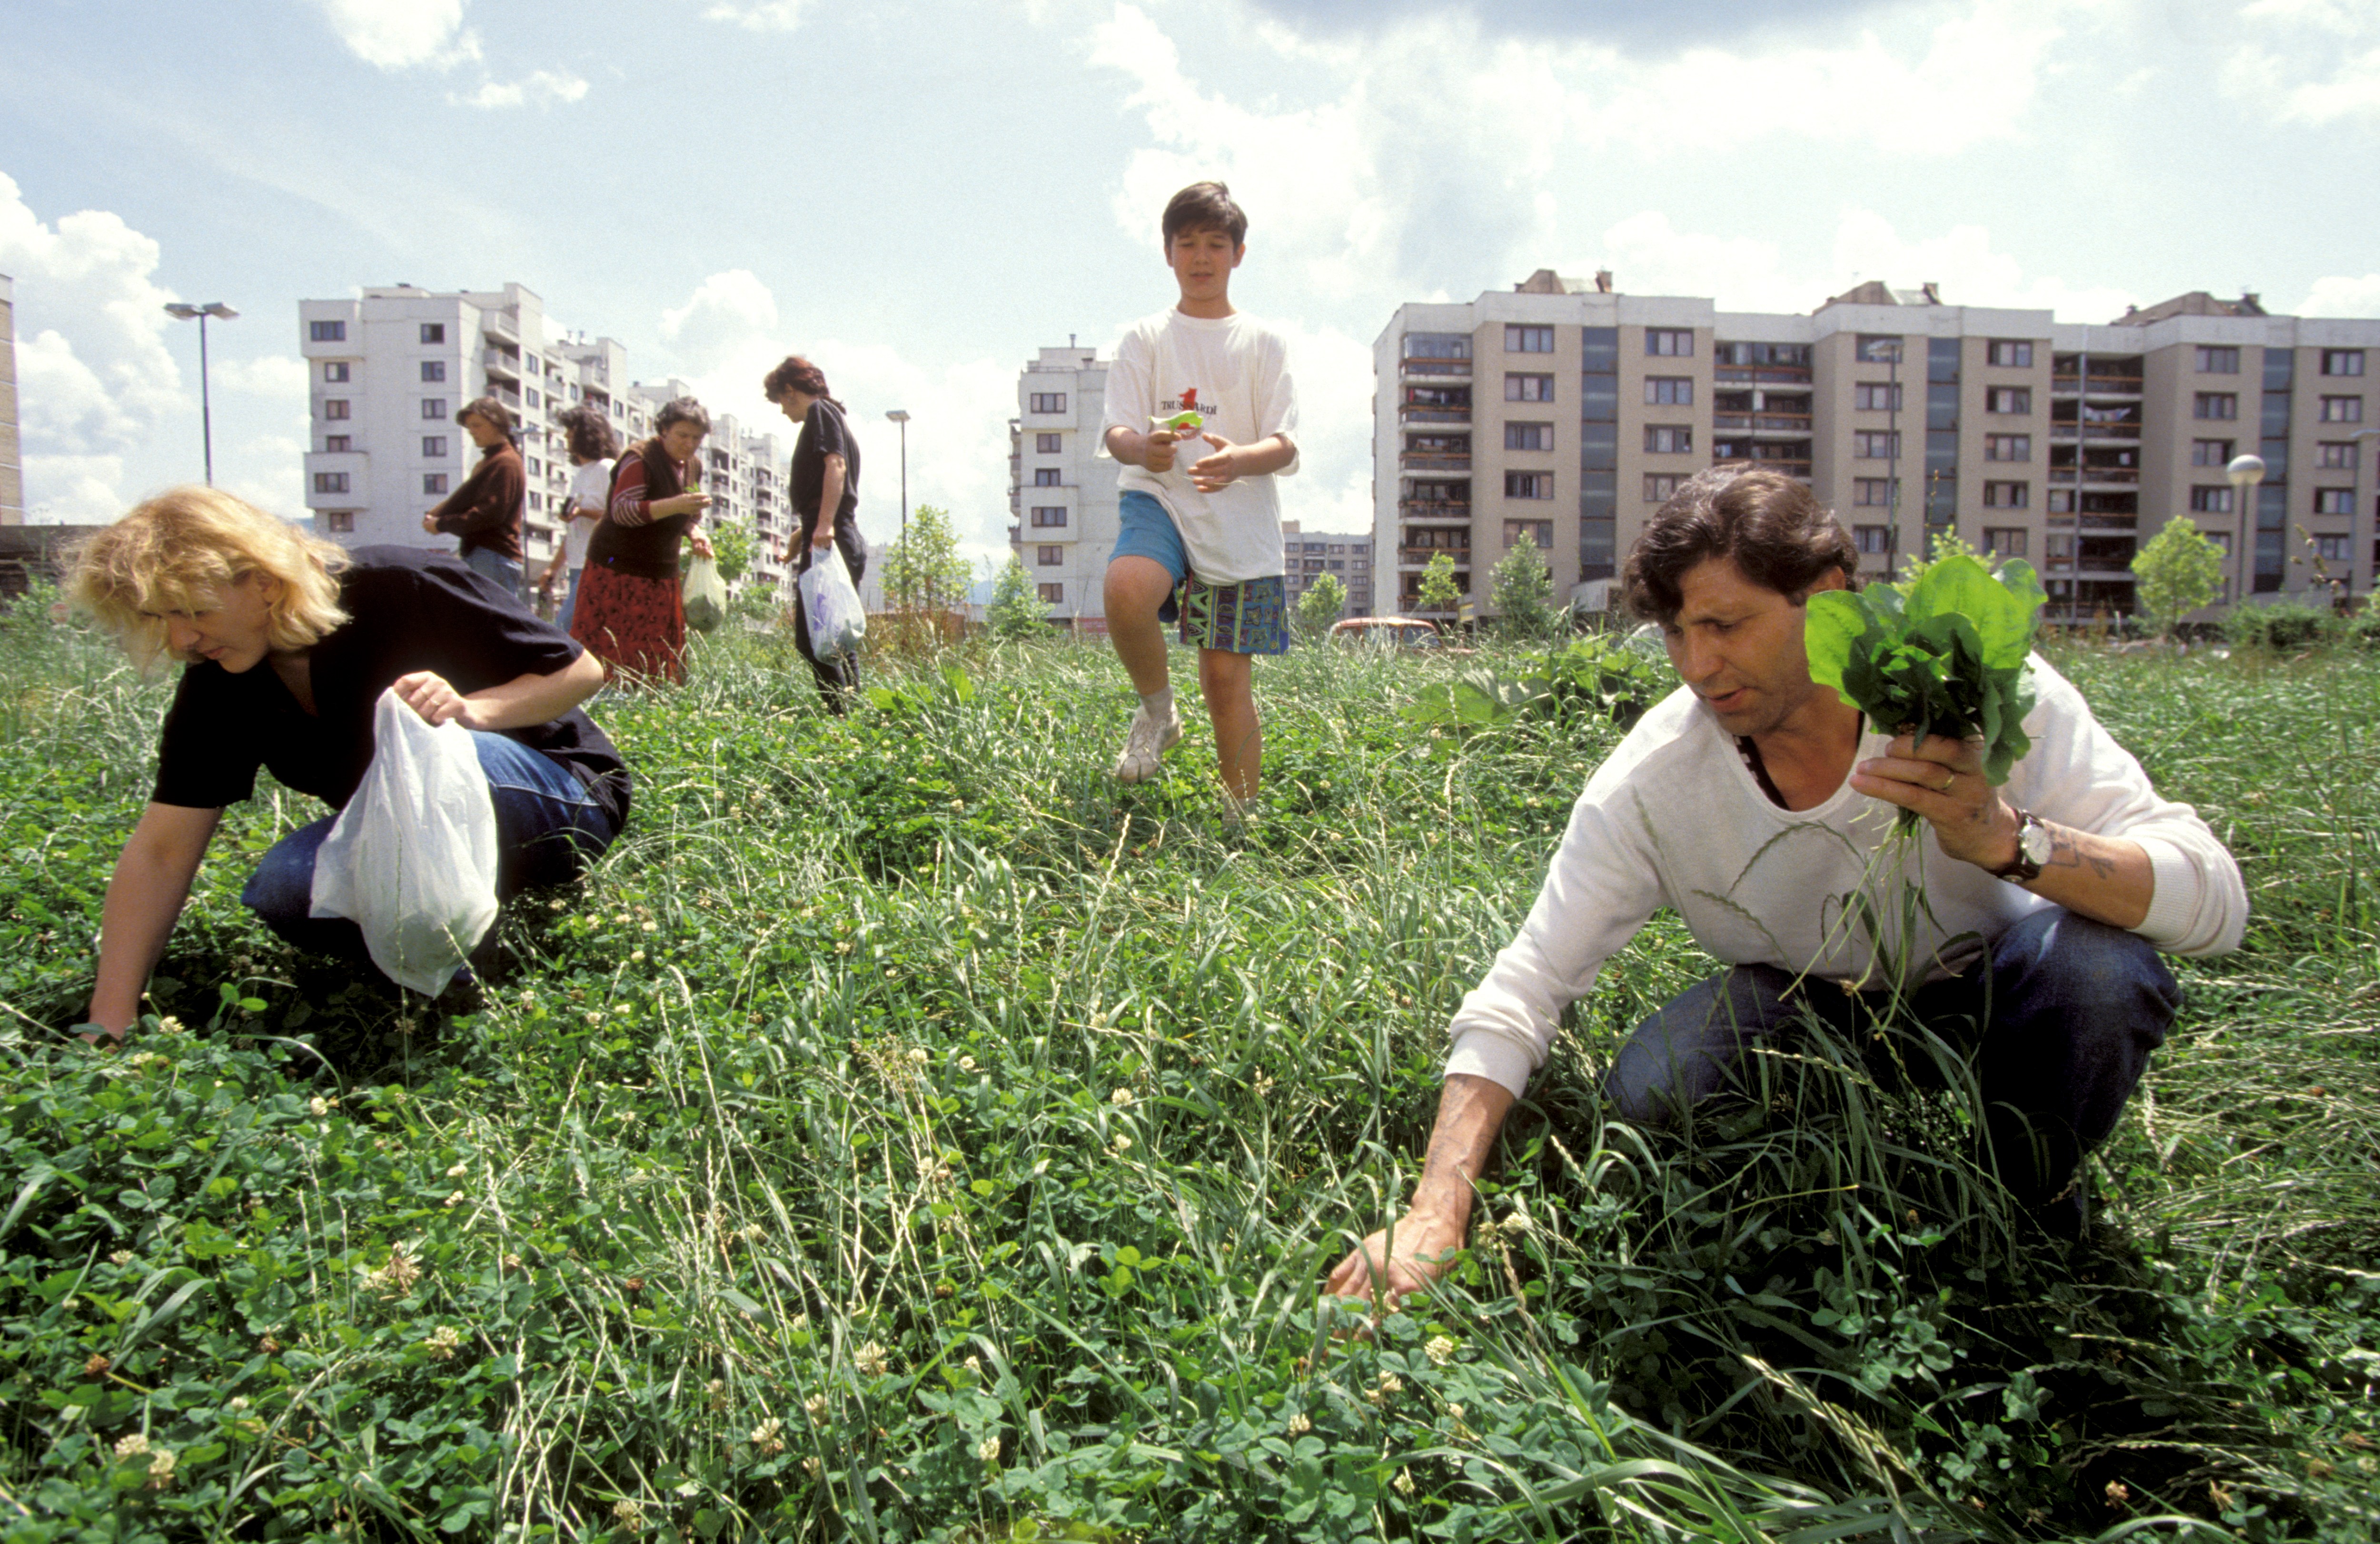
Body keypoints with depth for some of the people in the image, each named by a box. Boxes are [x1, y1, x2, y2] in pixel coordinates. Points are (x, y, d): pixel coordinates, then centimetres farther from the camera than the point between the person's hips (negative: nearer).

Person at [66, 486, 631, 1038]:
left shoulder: (405, 589, -22)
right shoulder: (219, 683, -5)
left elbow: (582, 671, -17)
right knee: (285, 889, -23)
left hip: (562, 801, -5)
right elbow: (161, 852, -7)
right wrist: (112, 1022, -12)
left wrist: (472, 709, -35)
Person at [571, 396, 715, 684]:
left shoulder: (686, 465, 12)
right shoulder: (641, 458, -12)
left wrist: (693, 533, 2)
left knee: (661, 661, 4)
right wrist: (675, 505, -33)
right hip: (619, 573, -8)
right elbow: (622, 510, -23)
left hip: (659, 577, 8)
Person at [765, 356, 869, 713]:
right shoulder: (837, 418, 28)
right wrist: (799, 538, 41)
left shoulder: (820, 412, 0)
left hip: (828, 542, -10)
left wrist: (825, 524, -28)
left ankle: (843, 711, -18)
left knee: (812, 638, -13)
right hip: (846, 542, 10)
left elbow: (835, 464, -17)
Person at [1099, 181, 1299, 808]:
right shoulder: (1145, 337, 12)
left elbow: (1285, 447, 2)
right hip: (1160, 501, 0)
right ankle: (1157, 710, -5)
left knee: (1228, 675, -1)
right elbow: (1117, 431, 1)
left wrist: (1239, 460, -23)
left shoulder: (1262, 342, 12)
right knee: (1126, 588, -34)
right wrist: (1143, 448, -25)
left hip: (1241, 521, 1)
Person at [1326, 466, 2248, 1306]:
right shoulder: (1651, 780, -23)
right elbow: (1521, 993, -23)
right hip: (1811, 1010, 1)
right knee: (1646, 1094, -26)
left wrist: (2003, 837, -47)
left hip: (1984, 994, 0)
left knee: (2092, 963, -32)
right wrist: (1438, 1211, -35)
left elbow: (2214, 902, -28)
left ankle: (2033, 1219, -2)